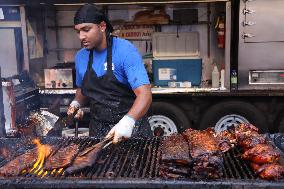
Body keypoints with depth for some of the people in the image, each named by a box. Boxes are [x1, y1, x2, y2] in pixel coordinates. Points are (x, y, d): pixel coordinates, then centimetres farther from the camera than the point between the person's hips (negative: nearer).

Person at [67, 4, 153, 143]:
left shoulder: (125, 50, -17)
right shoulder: (80, 57, 1)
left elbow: (145, 95, -26)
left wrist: (128, 121, -41)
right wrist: (77, 103, -2)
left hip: (131, 128, -4)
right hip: (98, 129, 5)